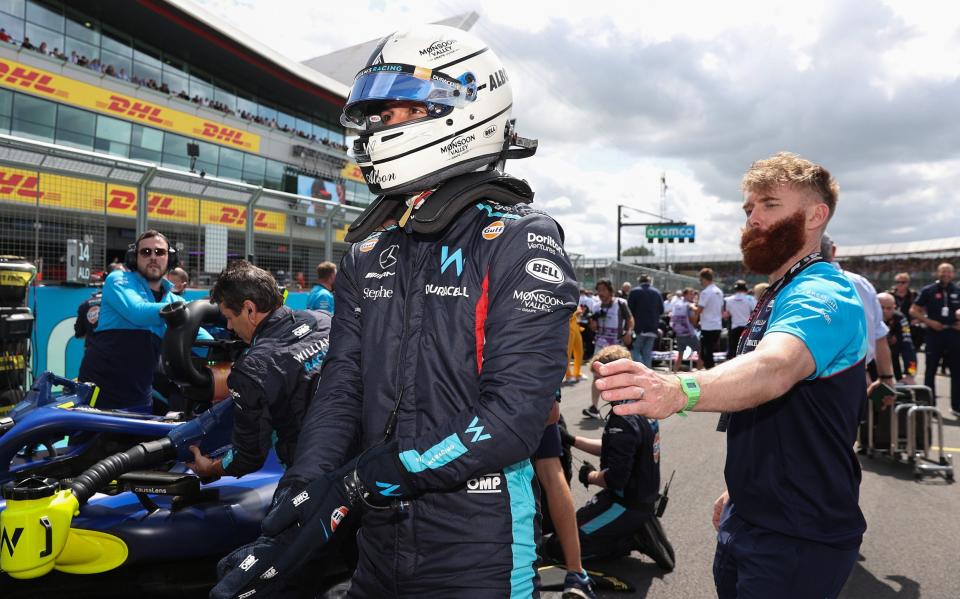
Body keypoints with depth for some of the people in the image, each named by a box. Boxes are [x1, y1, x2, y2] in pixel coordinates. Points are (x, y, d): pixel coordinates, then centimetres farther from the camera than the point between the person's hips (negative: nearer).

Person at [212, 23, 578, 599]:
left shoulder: (520, 242, -13)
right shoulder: (369, 253, 7)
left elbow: (514, 415, -21)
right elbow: (342, 389, 1)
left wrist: (354, 483, -21)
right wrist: (305, 488, -16)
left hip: (478, 551, -5)